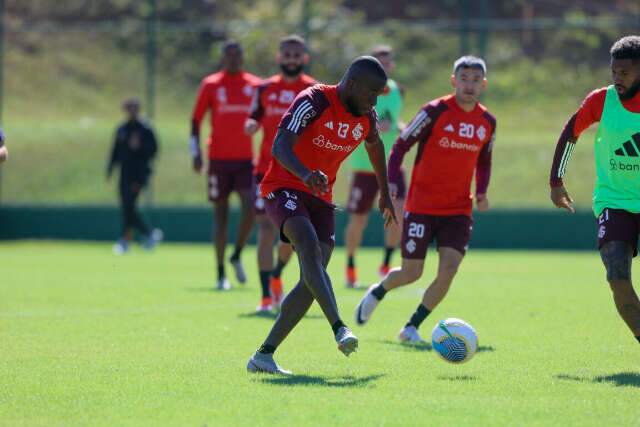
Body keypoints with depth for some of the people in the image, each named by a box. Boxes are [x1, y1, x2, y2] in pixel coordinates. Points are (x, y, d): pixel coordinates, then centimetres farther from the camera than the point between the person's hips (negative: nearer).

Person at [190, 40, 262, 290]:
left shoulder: (255, 86, 7)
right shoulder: (210, 85, 2)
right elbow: (196, 120, 4)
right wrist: (196, 153, -4)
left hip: (245, 159, 1)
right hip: (219, 158, -1)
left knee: (250, 207, -15)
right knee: (220, 214, 2)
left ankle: (237, 256, 9)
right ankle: (221, 274, 7)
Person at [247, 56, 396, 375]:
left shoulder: (367, 116, 4)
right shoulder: (314, 101, -17)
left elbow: (375, 146, 29)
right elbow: (280, 147, -28)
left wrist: (385, 194, 32)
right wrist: (306, 175, -46)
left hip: (320, 198, 7)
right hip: (284, 188, -7)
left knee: (312, 281, -6)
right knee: (310, 247, -33)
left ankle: (263, 355, -1)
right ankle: (339, 328, -49)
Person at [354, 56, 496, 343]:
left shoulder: (487, 122, 4)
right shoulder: (435, 111, -10)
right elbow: (401, 145, -6)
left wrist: (482, 192, 5)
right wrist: (392, 183, -17)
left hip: (458, 209, 3)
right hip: (421, 206, -3)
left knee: (449, 267, -14)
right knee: (412, 273, 0)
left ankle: (412, 327, 2)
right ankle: (377, 293, 35)